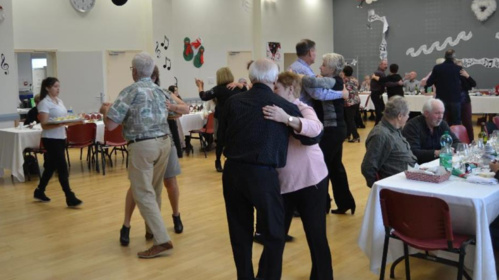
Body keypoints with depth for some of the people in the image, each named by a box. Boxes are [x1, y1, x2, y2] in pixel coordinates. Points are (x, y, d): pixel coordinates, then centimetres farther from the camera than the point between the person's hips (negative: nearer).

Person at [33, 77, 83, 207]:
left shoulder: (59, 101, 14)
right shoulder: (44, 103, -11)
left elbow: (64, 120, 16)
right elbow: (44, 125, -18)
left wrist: (77, 122, -2)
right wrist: (60, 124, -32)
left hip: (61, 138, 8)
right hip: (51, 139, -8)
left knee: (51, 166, 15)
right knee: (62, 167, -10)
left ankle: (39, 192, 31)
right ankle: (70, 198, -6)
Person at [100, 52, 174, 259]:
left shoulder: (131, 91, -6)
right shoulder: (160, 91, 14)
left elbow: (110, 124, -10)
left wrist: (106, 109, 10)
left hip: (142, 146, -7)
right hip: (164, 142, 7)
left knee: (143, 194, -3)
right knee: (154, 191, 20)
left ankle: (162, 240, -9)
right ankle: (152, 230, 32)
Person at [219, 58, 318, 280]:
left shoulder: (233, 101, 3)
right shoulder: (285, 106, -5)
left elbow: (221, 137, 14)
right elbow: (313, 137, 4)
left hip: (232, 172, 4)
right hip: (262, 174, -4)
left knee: (240, 233, 17)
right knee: (274, 234, 11)